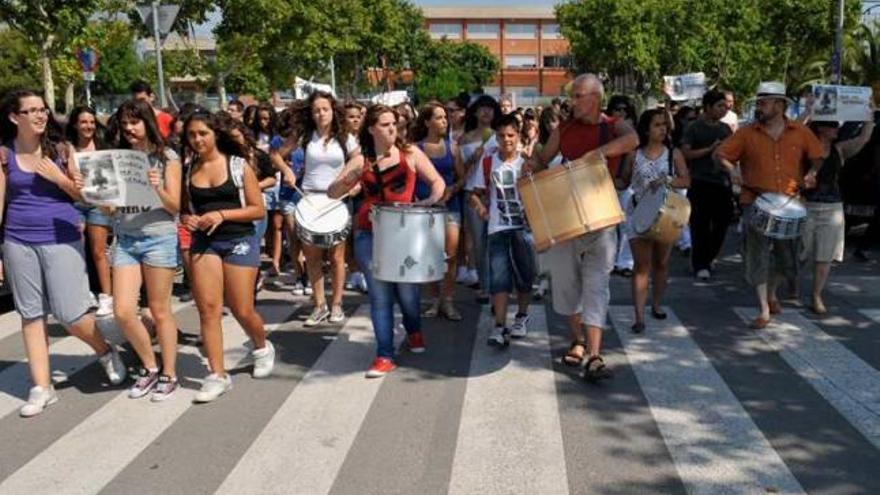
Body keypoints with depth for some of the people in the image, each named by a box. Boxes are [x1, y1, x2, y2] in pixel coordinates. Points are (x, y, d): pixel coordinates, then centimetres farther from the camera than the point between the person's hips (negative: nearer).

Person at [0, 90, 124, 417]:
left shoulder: (59, 150, 2)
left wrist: (60, 178, -12)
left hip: (62, 240, -1)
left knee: (69, 314, -4)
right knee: (31, 315, 7)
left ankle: (106, 352, 25)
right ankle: (42, 387, 16)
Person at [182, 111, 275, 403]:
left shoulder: (238, 165, -3)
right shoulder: (188, 170, 6)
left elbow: (259, 210, -5)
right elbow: (185, 208, 18)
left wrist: (222, 215, -16)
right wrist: (187, 219, -6)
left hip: (239, 241, -3)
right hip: (203, 243, 3)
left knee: (242, 310, 2)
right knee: (208, 308, -5)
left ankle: (262, 348, 33)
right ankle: (217, 375, 5)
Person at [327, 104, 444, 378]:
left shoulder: (410, 153, 4)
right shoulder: (361, 160, 6)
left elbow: (437, 182, 6)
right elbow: (332, 193, 3)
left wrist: (431, 200, -14)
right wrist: (348, 179, -17)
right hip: (370, 234, 1)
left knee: (407, 290, 4)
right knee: (379, 295, 1)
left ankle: (414, 331, 37)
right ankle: (385, 356, 8)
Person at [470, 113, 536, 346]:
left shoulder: (528, 161, 0)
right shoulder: (487, 163, 3)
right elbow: (477, 192, 10)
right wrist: (480, 205, -9)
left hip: (525, 226, 0)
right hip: (498, 228, 0)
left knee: (525, 275, 11)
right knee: (499, 277, -8)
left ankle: (522, 317, 31)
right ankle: (500, 326, -7)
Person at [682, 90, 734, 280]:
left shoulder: (725, 128, 13)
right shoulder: (694, 128, -2)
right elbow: (685, 153, -9)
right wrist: (710, 149, -15)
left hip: (722, 182, 5)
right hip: (700, 183, -5)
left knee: (722, 222, 7)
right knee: (700, 225, -2)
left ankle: (708, 258, 26)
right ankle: (700, 265, 8)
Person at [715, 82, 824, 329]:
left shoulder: (800, 132, 1)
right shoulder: (746, 133, -3)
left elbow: (818, 157, 11)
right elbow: (720, 154, -2)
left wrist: (812, 173, -9)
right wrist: (731, 169, -21)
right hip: (756, 203, -2)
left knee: (786, 254, 15)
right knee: (758, 256, -5)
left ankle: (771, 295, 41)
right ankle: (764, 311, 3)